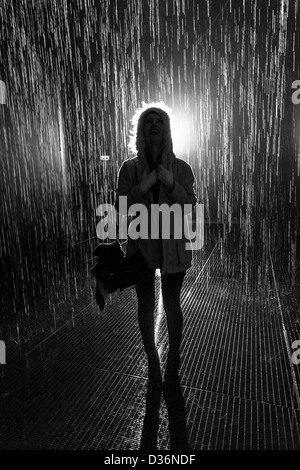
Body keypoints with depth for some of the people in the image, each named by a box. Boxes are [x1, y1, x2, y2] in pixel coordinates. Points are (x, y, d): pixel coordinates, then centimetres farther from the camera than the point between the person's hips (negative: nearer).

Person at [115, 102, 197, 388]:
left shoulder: (180, 167, 0)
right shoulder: (130, 168, 0)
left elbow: (191, 206, -4)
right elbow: (120, 209, -3)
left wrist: (171, 184, -19)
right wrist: (141, 187, -18)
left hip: (172, 244, 0)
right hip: (141, 245, 1)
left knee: (171, 304, 9)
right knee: (146, 304, 10)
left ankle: (173, 361, 30)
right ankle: (152, 363, 30)